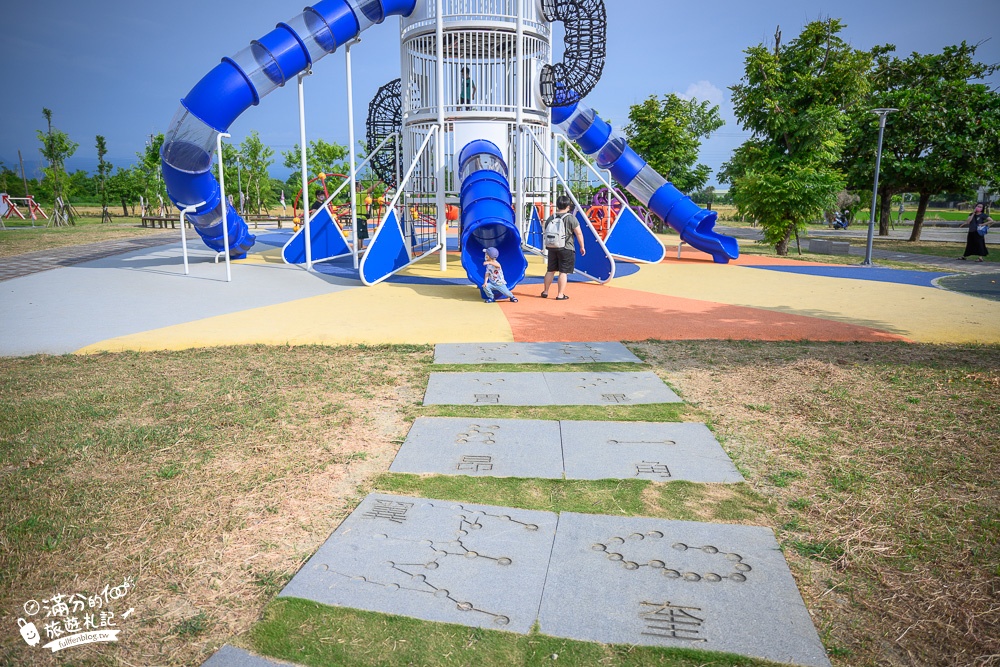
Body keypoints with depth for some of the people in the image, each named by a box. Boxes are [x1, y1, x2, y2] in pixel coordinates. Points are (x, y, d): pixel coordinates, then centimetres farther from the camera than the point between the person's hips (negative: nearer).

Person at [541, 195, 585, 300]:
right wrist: (582, 247, 2)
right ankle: (560, 295, 0)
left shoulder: (551, 218, 6)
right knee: (563, 272, -1)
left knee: (550, 270, 16)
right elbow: (579, 234, -9)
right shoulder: (571, 218, -10)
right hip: (567, 249, -5)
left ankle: (545, 292, 23)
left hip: (552, 248, 5)